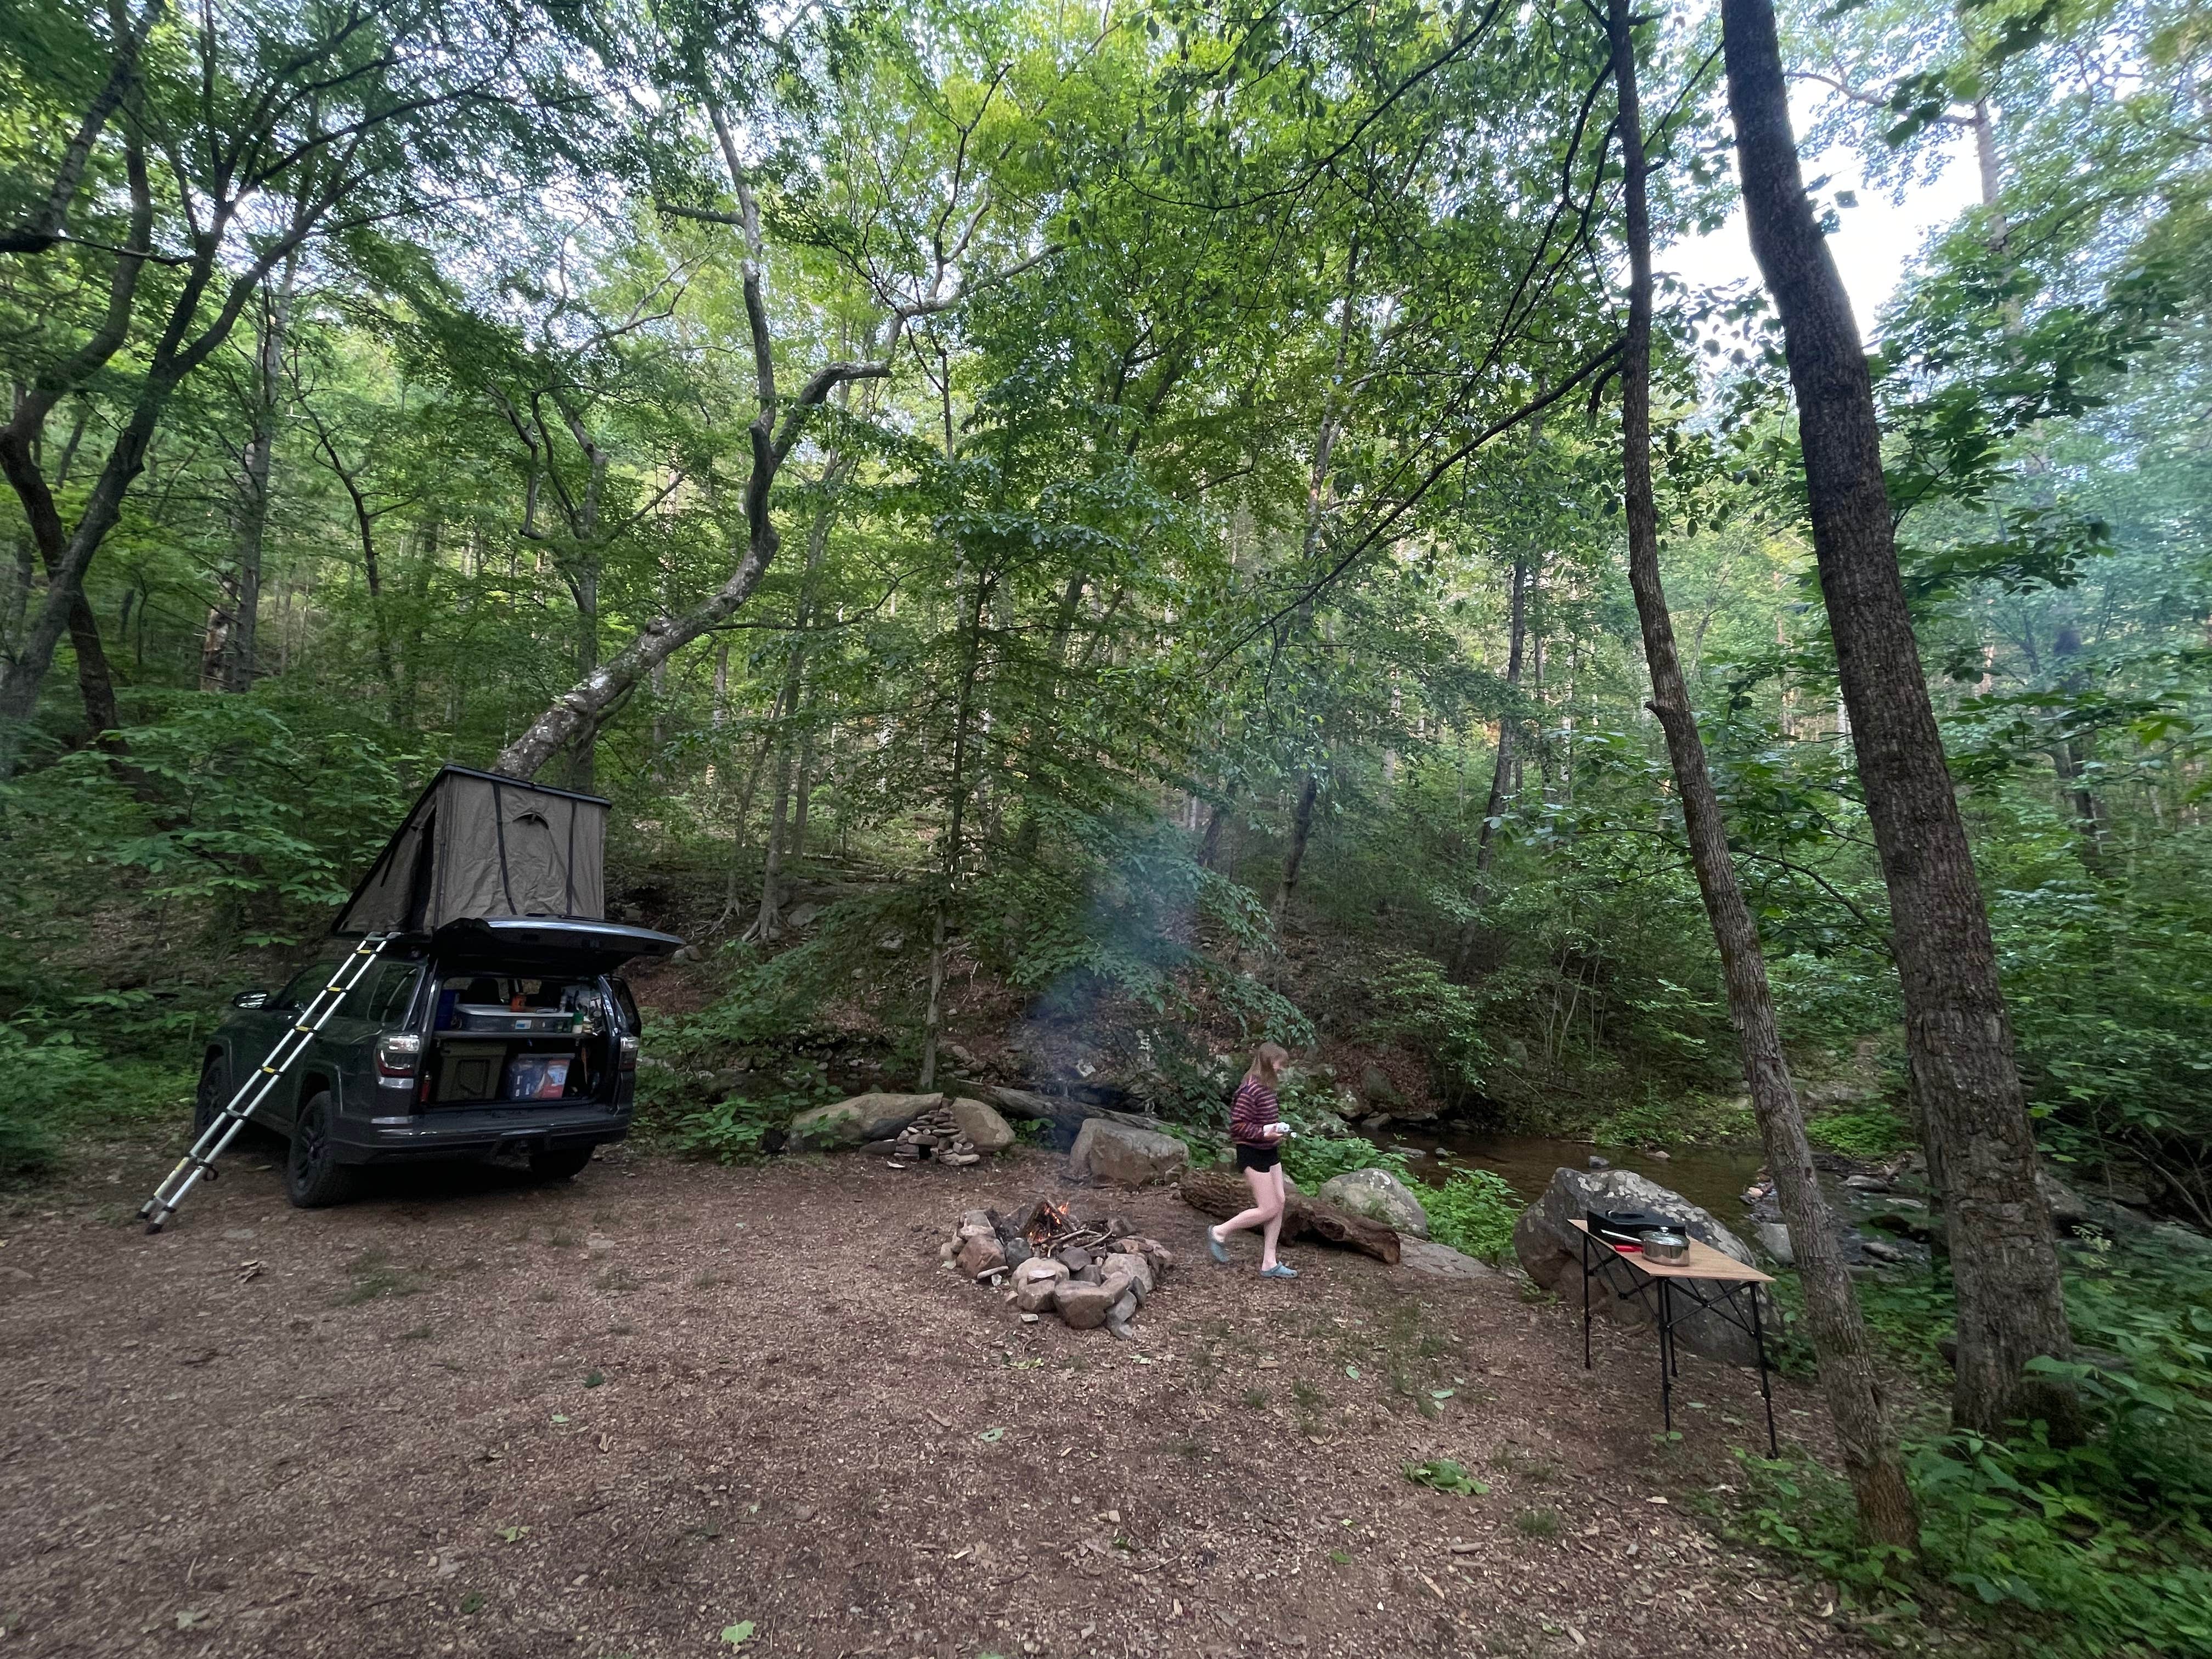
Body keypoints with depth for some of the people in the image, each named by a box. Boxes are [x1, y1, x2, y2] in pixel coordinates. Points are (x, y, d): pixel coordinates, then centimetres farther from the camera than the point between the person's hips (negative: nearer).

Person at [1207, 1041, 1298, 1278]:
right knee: (1268, 1209, -5)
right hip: (1253, 1154, -10)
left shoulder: (1267, 1087, 7)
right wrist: (1264, 1133, -27)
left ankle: (1269, 1264, 17)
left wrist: (1278, 1128, 4)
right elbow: (1238, 1125, -22)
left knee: (1279, 1204, 9)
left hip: (1269, 1152, 10)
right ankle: (1219, 1233, 11)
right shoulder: (1250, 1090, -22)